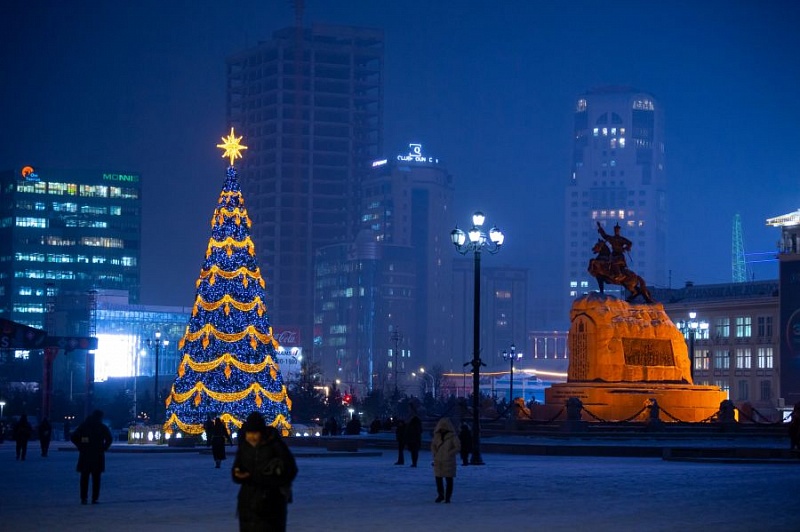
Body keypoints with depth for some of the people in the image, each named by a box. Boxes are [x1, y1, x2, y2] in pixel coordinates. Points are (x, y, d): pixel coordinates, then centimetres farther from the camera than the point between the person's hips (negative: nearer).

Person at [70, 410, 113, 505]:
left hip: (85, 455, 2)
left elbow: (73, 437, 1)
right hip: (97, 456, -2)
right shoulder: (102, 427, -1)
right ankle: (94, 498, 1)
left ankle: (83, 498, 3)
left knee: (84, 478, 8)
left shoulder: (83, 426, 7)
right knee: (96, 478, 5)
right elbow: (109, 439, -13)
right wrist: (104, 448, -2)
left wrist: (80, 447, 4)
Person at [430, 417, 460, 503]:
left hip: (448, 461, -4)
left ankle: (448, 497, 5)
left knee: (449, 479, -1)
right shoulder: (437, 436, 9)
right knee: (438, 478, 5)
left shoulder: (452, 436, -6)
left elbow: (458, 447, -7)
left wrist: (449, 454, -13)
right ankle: (440, 495, 19)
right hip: (438, 461, 4)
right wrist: (435, 454, 4)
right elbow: (433, 445, 20)